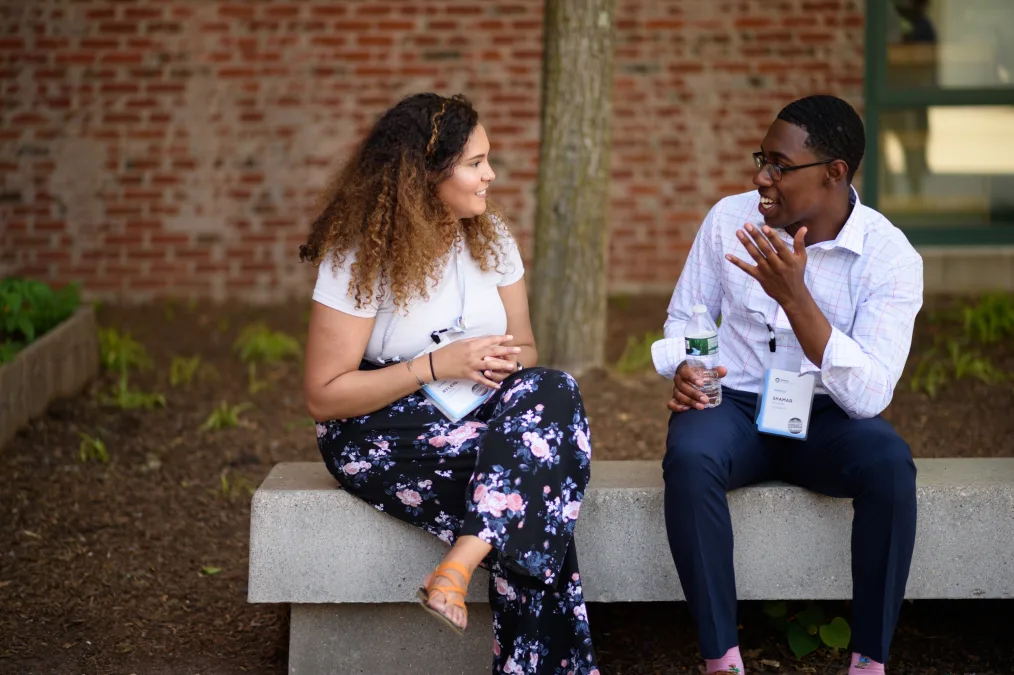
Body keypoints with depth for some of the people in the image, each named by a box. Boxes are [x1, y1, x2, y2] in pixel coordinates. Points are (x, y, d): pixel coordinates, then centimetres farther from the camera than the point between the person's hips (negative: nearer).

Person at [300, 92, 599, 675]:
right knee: (531, 481, -31)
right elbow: (324, 397, -11)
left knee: (552, 393, -30)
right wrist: (438, 365, -19)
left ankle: (457, 570, -36)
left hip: (479, 418, 5)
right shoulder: (358, 259, -11)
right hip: (381, 430, -5)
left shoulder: (491, 237, 6)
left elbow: (525, 351, 14)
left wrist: (508, 362, -13)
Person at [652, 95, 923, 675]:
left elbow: (869, 396, -22)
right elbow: (685, 317, 11)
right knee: (688, 457, -34)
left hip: (823, 418, -1)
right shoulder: (730, 219, -3)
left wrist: (795, 295, -30)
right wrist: (683, 369, -13)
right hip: (732, 407, 1)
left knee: (890, 462, -34)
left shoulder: (890, 256, -12)